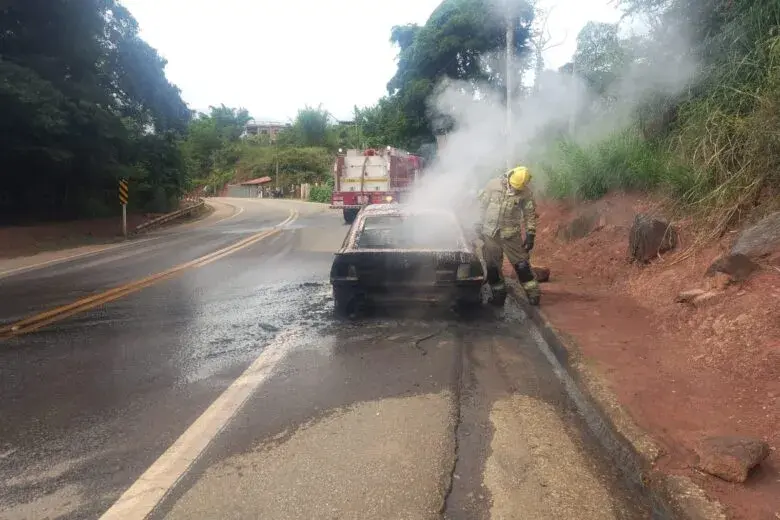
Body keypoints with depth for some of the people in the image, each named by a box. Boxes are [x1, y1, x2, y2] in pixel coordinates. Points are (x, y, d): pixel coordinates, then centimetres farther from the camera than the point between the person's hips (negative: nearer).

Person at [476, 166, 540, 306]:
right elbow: (481, 205, 2)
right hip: (490, 233, 1)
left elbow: (530, 214, -2)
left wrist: (530, 235, -5)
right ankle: (498, 294, 20)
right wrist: (479, 224, 3)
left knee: (521, 264, -1)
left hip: (511, 234, -1)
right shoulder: (493, 185, -8)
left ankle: (533, 293, 9)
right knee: (492, 267, 7)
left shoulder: (526, 192, -8)